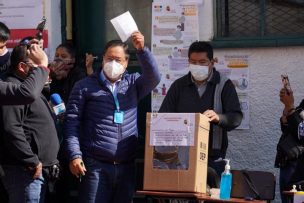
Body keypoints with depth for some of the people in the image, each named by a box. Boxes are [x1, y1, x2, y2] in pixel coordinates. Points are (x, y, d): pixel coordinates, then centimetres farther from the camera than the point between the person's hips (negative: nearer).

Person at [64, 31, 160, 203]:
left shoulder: (133, 84, 13)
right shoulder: (85, 86, 5)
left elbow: (154, 77, -6)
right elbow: (72, 122, 1)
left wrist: (142, 50, -19)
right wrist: (74, 155, -9)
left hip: (127, 166, 3)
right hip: (96, 166, -3)